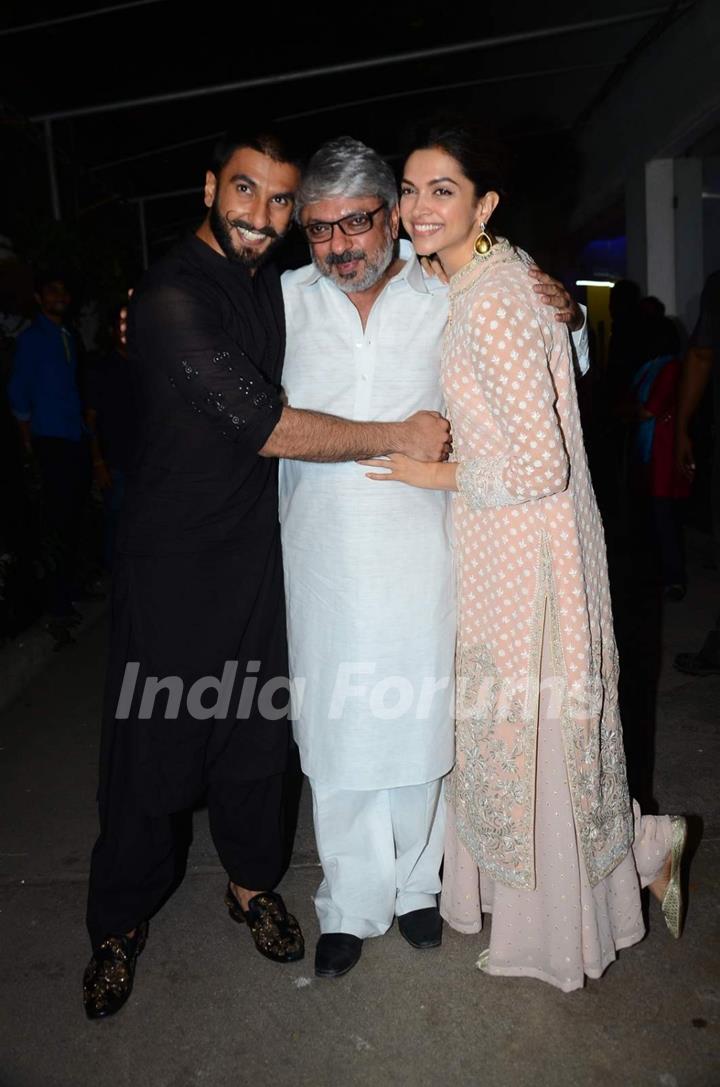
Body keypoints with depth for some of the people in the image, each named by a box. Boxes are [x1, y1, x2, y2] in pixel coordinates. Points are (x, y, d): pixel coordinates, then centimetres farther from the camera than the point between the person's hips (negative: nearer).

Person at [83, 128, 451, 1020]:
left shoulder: (269, 285, 9)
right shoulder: (171, 296, -17)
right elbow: (264, 426, -24)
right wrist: (399, 437, -17)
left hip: (254, 547, 7)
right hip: (172, 558, -6)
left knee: (256, 728, 15)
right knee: (155, 743, 4)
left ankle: (253, 882, 37)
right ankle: (119, 926, 27)